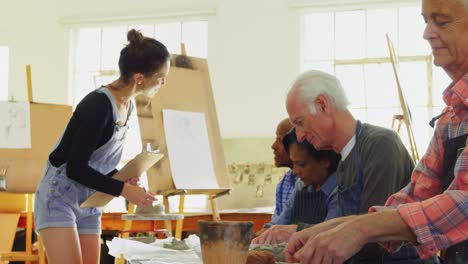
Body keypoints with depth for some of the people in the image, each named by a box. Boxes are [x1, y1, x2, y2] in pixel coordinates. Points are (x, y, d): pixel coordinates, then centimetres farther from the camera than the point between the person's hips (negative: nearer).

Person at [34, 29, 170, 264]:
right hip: (59, 198, -8)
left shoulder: (126, 105, 3)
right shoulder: (99, 104, -23)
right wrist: (123, 190, -21)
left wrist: (125, 181, -3)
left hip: (89, 204, 8)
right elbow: (76, 167, -22)